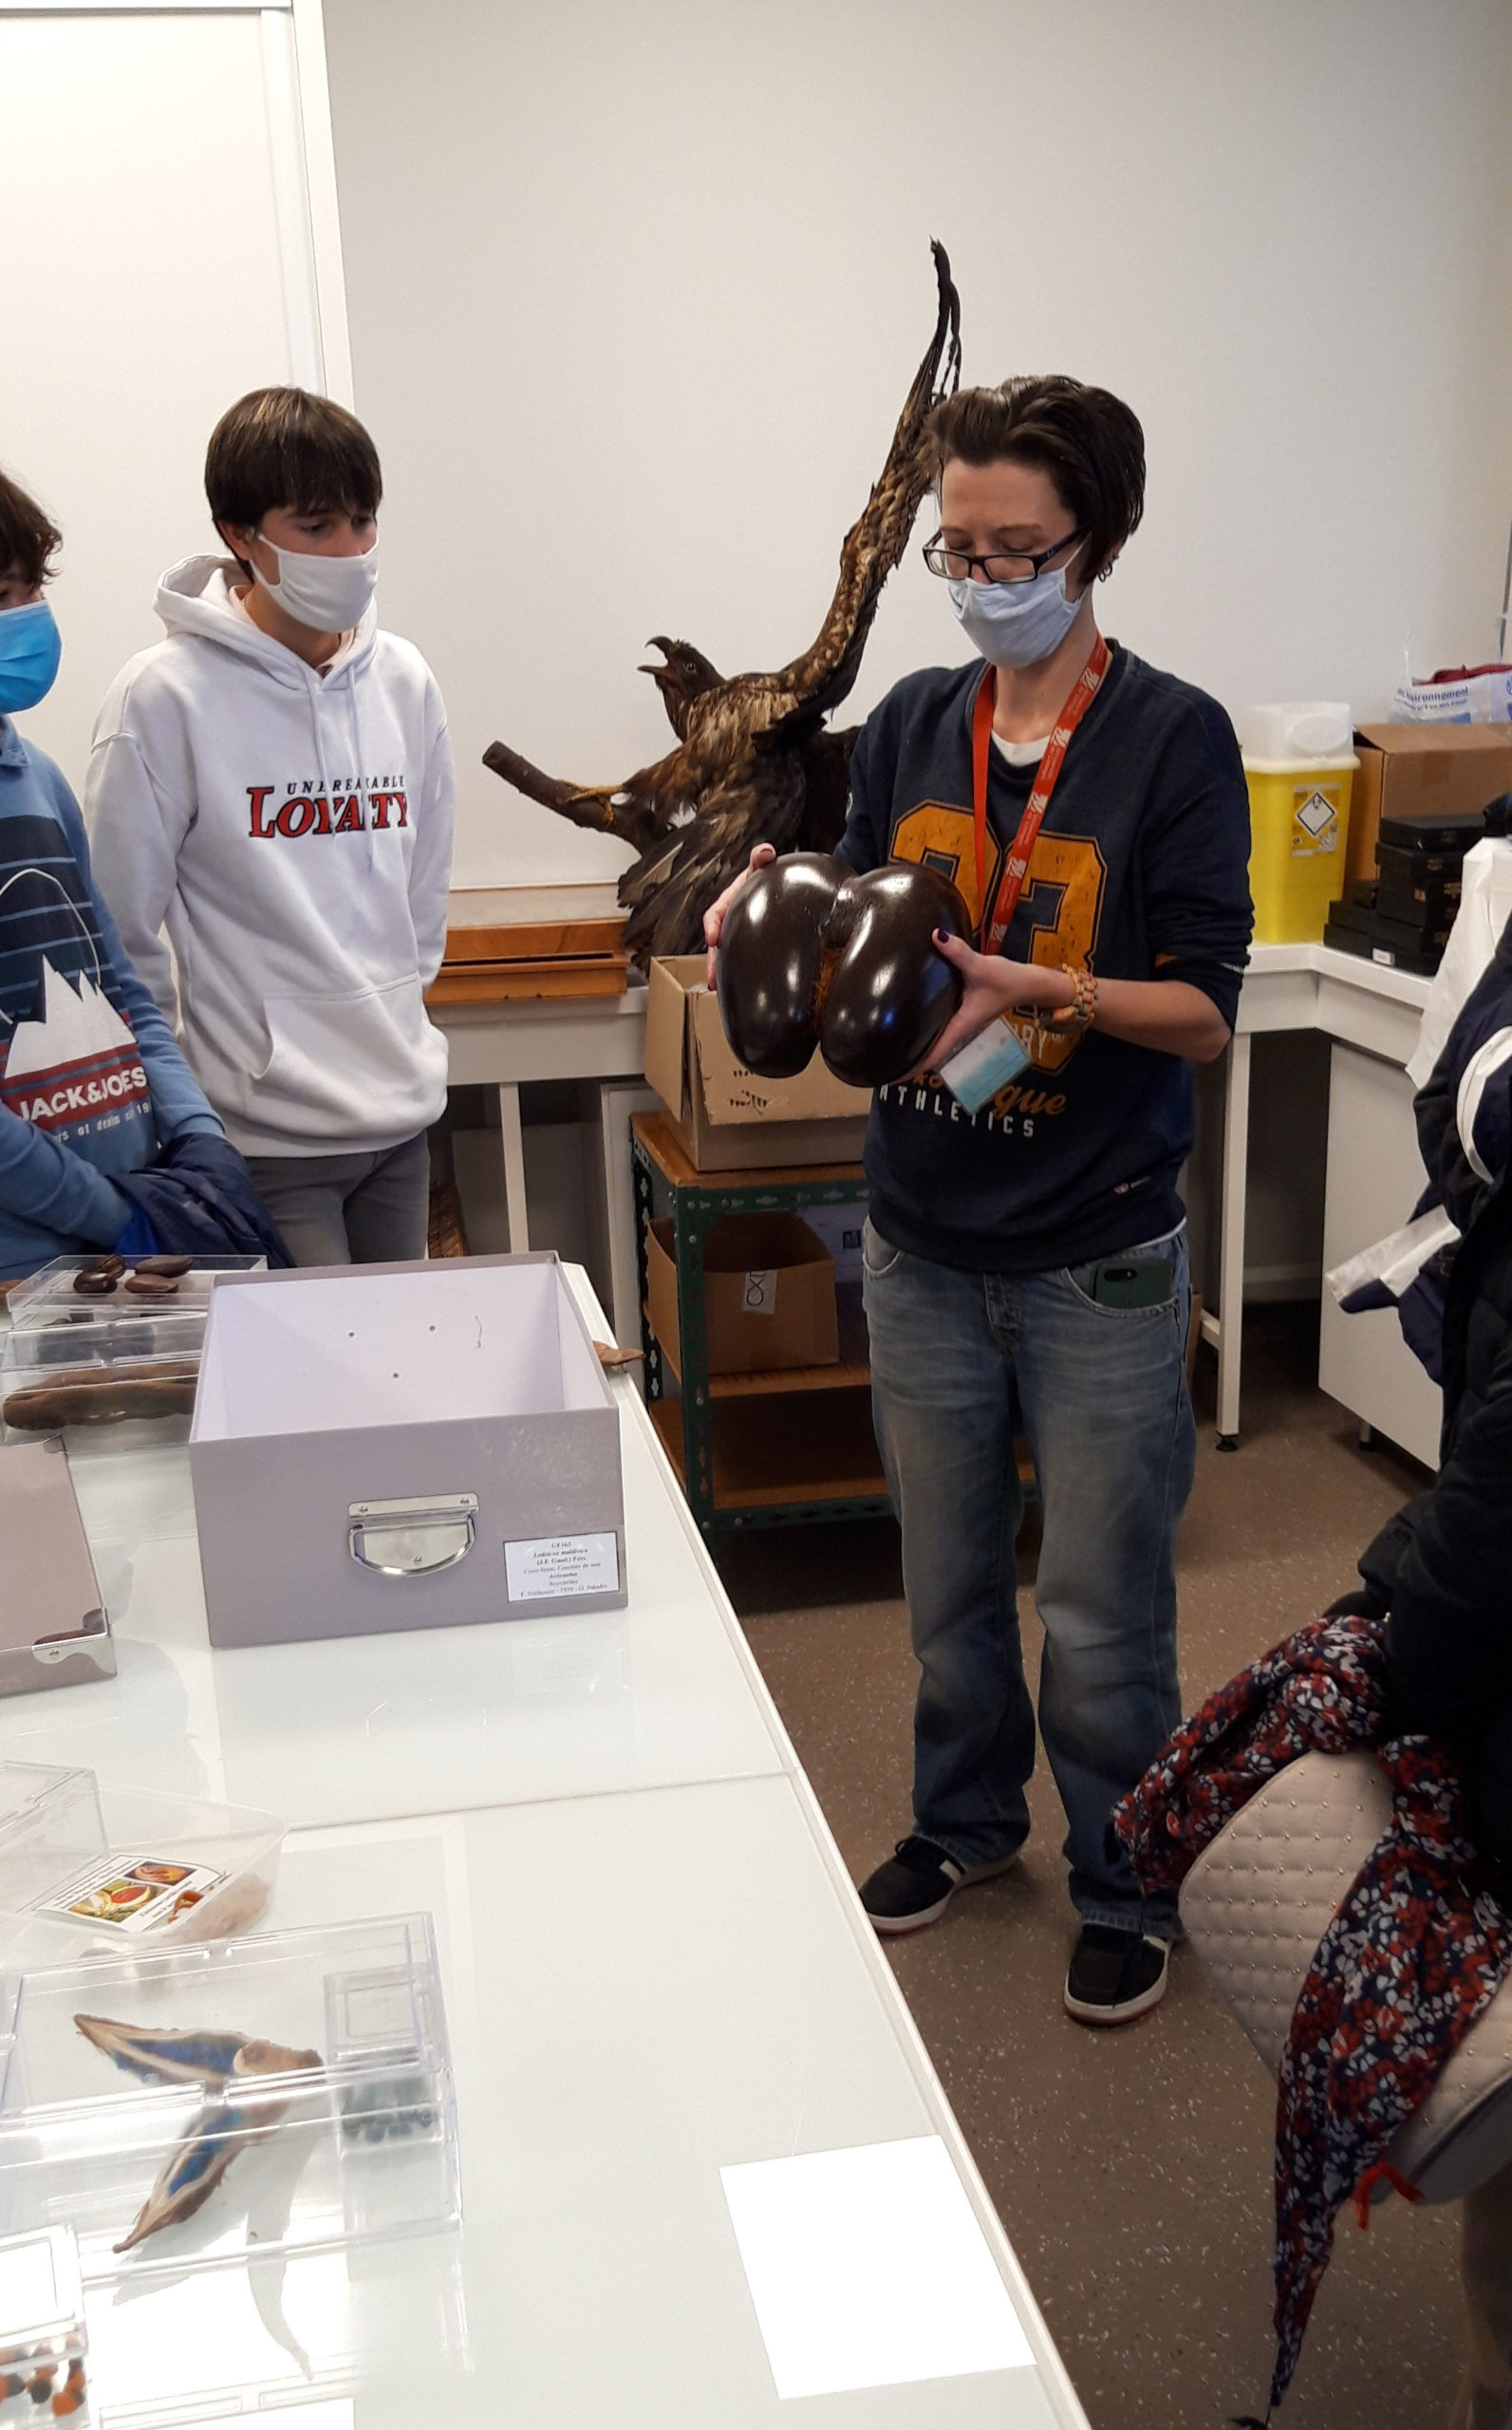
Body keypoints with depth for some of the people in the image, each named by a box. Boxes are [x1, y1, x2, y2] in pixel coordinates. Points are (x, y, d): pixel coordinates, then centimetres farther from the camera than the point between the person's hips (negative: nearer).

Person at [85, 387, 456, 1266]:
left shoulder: (405, 681, 5)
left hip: (404, 1114, 6)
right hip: (266, 1133, -6)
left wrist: (399, 1013, 13)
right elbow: (121, 928, -8)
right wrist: (184, 1098, -4)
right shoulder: (168, 696, -11)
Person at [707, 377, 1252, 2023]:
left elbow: (1202, 1012, -12)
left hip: (1098, 1260, -4)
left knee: (1098, 1615, 6)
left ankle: (1125, 1886, 29)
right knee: (946, 1580, 19)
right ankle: (964, 1814, 42)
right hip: (923, 1240, 4)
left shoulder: (1174, 741, -9)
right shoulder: (910, 728, 5)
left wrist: (1044, 989, -28)